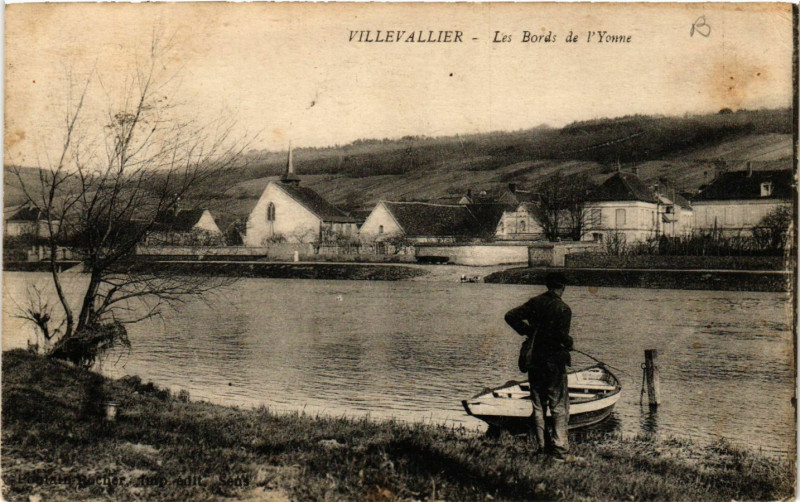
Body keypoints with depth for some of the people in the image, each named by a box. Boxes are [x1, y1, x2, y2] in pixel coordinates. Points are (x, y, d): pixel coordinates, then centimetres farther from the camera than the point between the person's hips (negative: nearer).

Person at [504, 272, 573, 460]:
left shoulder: (535, 302, 3)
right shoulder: (563, 309, -15)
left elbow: (511, 316, 3)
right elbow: (562, 337, -20)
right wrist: (569, 343, 1)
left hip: (534, 361, 6)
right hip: (554, 362, -6)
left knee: (538, 406, 15)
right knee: (559, 407, 1)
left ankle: (542, 446, 20)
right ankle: (559, 451, 1)